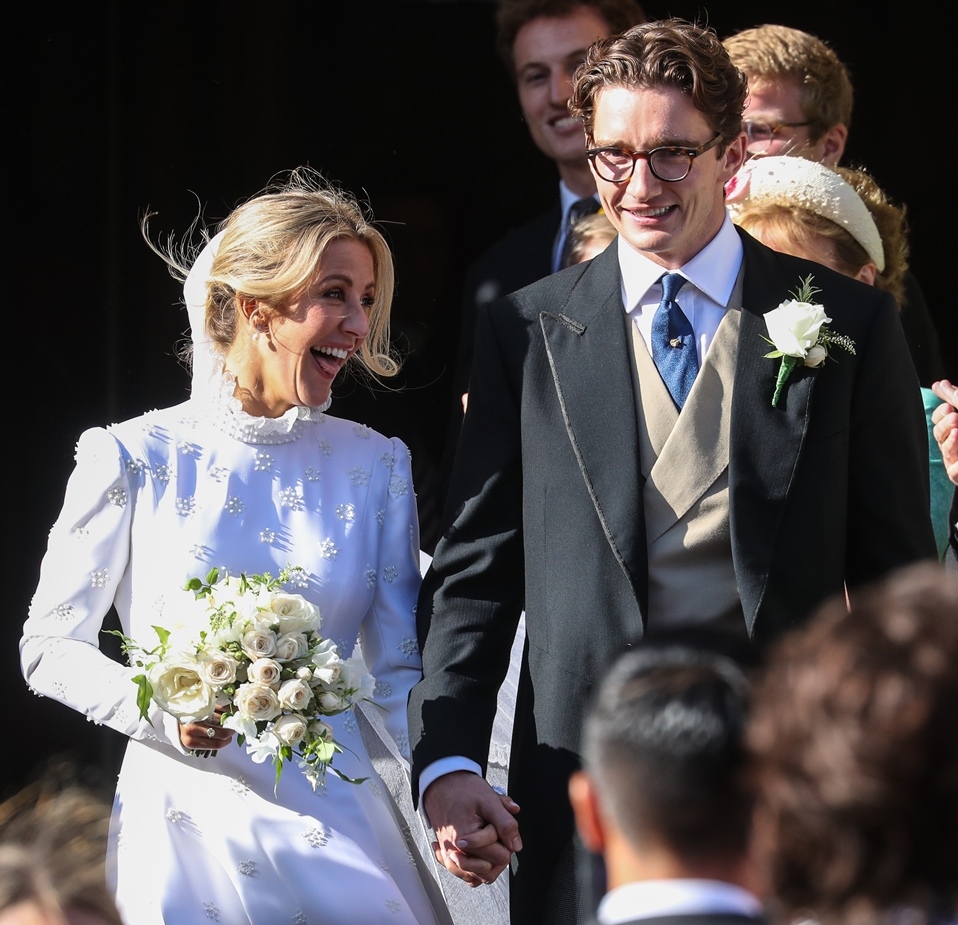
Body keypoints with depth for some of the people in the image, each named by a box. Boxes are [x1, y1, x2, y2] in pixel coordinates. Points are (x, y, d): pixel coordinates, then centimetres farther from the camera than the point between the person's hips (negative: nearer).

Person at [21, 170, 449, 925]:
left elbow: (398, 671, 5)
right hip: (187, 819, -2)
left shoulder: (374, 465, 5)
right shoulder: (136, 459, -4)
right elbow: (50, 648, 1)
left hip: (335, 826, 2)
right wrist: (163, 712, -17)